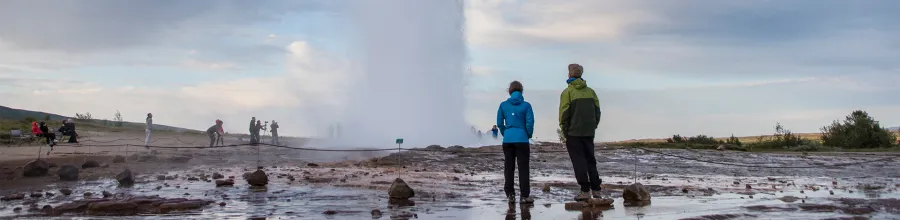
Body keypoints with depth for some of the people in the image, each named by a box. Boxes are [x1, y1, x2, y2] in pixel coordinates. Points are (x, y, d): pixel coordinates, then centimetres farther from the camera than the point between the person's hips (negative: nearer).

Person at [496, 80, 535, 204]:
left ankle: (510, 194, 10)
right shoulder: (526, 105, -3)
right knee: (523, 168, 1)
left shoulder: (503, 105, 3)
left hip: (507, 140, 2)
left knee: (508, 168, 9)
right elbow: (530, 122, -7)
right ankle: (524, 195, -1)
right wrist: (529, 135, 9)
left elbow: (499, 123, 3)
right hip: (522, 140, -2)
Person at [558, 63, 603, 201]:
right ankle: (596, 190, 12)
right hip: (589, 133, 5)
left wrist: (564, 133, -4)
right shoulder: (590, 91, 8)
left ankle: (585, 191, -6)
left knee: (579, 161, -2)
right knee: (590, 160, 12)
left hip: (574, 133, -5)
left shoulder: (567, 92, -8)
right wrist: (593, 127, 14)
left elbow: (564, 114, -10)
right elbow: (597, 111, 8)